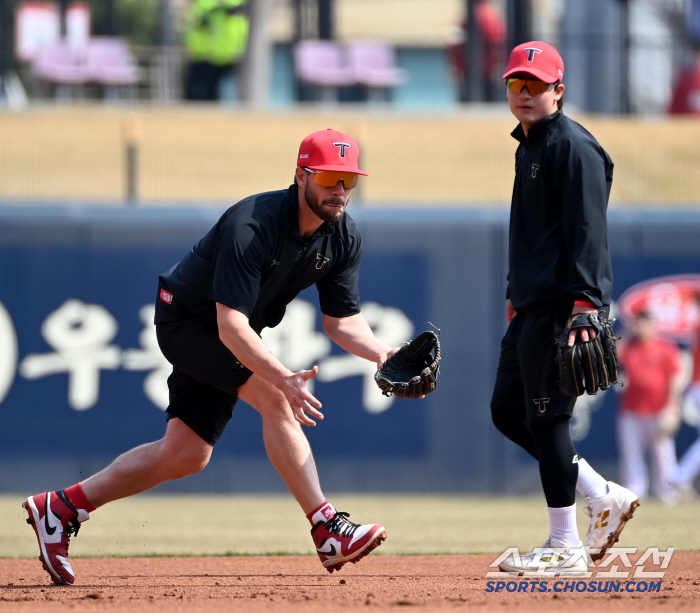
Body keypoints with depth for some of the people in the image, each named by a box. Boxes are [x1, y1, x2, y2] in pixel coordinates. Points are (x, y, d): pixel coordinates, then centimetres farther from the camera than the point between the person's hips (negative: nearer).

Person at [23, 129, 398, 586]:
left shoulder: (344, 237, -10)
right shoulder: (251, 226, -34)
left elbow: (342, 319, -2)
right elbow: (230, 326, -39)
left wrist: (382, 354, -22)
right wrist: (285, 379, -49)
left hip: (232, 335, 8)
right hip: (186, 320, -8)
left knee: (188, 454, 8)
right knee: (274, 400, -26)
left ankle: (61, 508, 18)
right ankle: (328, 531, -24)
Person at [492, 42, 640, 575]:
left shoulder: (573, 147, -11)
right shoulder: (528, 147, 19)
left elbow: (588, 231, -19)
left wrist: (585, 303, -26)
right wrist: (516, 294, 23)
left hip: (563, 305, -10)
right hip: (532, 306, 10)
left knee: (547, 418, -7)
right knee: (507, 412, 11)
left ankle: (565, 548, -2)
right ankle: (604, 497, 16)